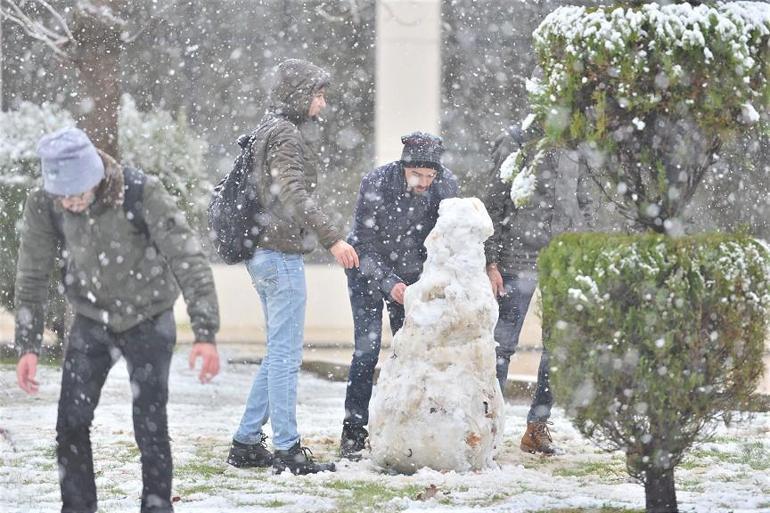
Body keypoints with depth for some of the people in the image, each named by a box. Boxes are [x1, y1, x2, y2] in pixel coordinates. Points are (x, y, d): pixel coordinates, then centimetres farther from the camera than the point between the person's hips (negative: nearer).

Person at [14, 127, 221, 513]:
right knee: (71, 423, -2)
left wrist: (205, 333, -32)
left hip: (148, 321, -3)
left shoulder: (142, 194, -27)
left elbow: (188, 260, -26)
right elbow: (32, 278, -6)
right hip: (90, 322, 3)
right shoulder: (43, 206, -17)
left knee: (149, 423, -9)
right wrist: (28, 346, -10)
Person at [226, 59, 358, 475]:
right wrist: (332, 238, -31)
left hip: (265, 253, 10)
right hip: (281, 254, -10)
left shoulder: (269, 131, 18)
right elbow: (294, 194, -25)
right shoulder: (285, 134, -13)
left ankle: (247, 442, 15)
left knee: (280, 353, 14)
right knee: (286, 354, -7)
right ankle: (287, 449, -5)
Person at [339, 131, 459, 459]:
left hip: (410, 272, 3)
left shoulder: (446, 185, -18)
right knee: (367, 348, -12)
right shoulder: (376, 184, -27)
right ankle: (353, 434, -7)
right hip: (368, 270, -3)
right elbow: (366, 246, -22)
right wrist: (389, 284, -34)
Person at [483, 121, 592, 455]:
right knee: (503, 345, -3)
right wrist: (490, 262, -8)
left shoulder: (572, 146, 12)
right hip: (518, 261, -5)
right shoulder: (514, 143, -2)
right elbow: (493, 205, -2)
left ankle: (537, 427, 12)